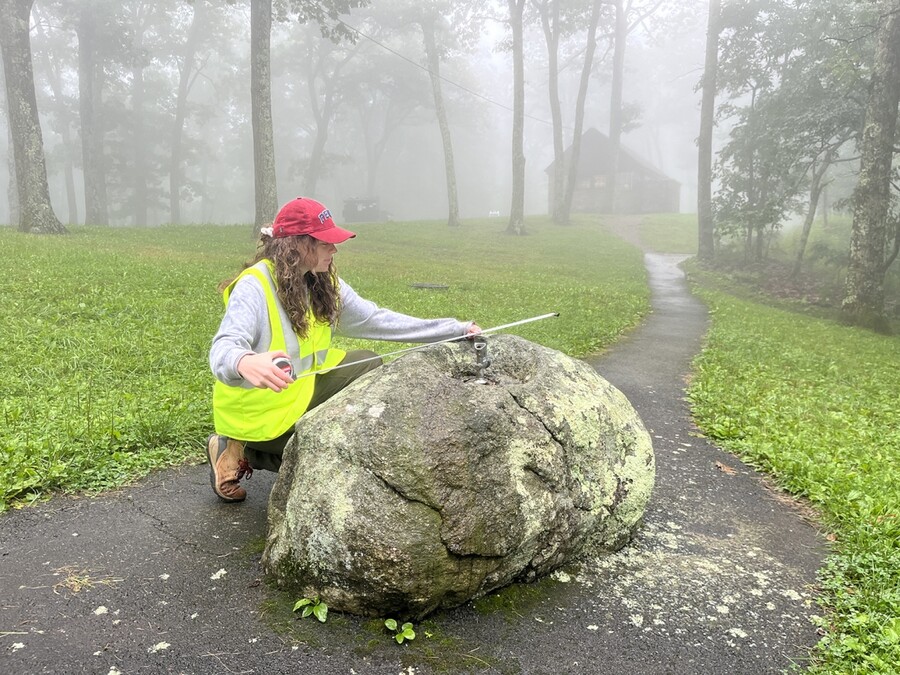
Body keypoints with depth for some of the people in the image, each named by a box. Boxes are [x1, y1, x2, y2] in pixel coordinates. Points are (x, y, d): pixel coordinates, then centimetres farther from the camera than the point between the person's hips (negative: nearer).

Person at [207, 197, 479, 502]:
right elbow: (224, 348, -37)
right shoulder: (253, 287, -24)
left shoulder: (322, 282, -1)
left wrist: (455, 329, -7)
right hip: (261, 410, -7)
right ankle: (244, 452, 5)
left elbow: (376, 319, -2)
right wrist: (245, 363, -65)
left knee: (370, 367, 0)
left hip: (304, 387, 8)